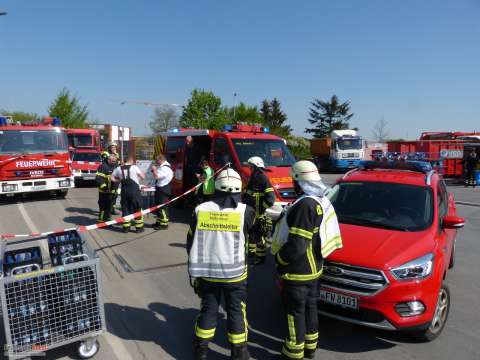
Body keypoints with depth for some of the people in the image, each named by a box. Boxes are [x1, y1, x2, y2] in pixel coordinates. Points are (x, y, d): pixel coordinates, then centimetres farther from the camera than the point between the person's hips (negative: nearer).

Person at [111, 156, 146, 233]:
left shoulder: (118, 168, 3)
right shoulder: (134, 167, -8)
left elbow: (112, 178, 7)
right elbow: (143, 177, -5)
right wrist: (141, 172, 14)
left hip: (124, 191, 4)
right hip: (134, 190, -3)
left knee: (125, 209, 13)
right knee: (137, 209, 6)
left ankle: (126, 227, 17)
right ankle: (139, 227, 10)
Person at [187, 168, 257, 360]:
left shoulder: (200, 210, -6)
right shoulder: (245, 211, -14)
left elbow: (191, 243, 2)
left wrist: (196, 268, 13)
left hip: (206, 273, 3)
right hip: (235, 274, -2)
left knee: (208, 310, 18)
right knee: (236, 312, 14)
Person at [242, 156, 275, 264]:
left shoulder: (262, 178, -16)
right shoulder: (253, 177, 13)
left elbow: (271, 195, -23)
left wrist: (263, 207, -20)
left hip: (259, 214, -10)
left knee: (259, 235, -4)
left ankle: (261, 256, 6)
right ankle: (251, 251, 37)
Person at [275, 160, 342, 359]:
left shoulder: (305, 205, -26)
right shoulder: (322, 201, 4)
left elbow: (296, 245, -27)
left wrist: (279, 258, -13)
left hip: (298, 272, -9)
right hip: (314, 268, 9)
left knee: (295, 311, 6)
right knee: (309, 306, 21)